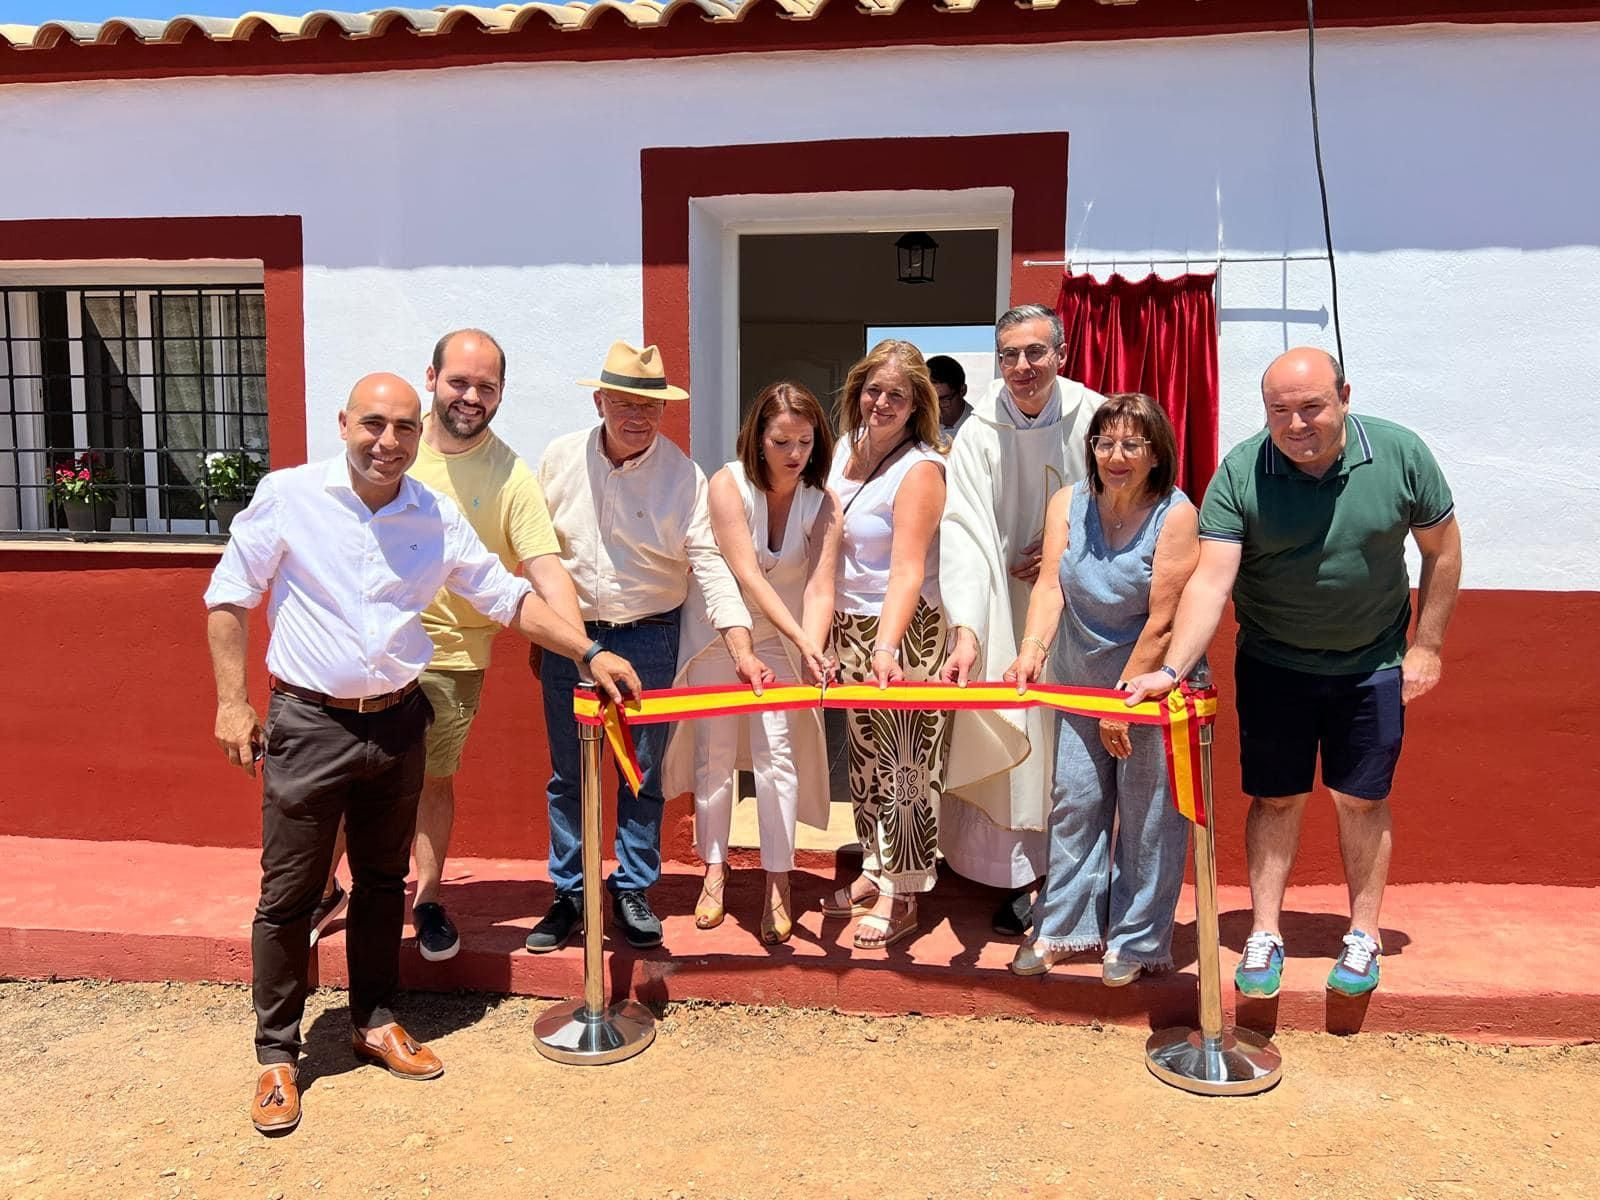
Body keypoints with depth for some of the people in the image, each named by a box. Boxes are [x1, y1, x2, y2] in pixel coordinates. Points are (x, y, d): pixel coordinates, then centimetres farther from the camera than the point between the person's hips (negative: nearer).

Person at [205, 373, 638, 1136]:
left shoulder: (439, 520, 0)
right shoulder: (288, 496, -7)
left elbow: (510, 599, 5)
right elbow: (229, 597, -2)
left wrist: (591, 654, -2)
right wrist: (232, 701, -6)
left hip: (397, 723, 3)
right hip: (309, 723, -3)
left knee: (383, 881, 15)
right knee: (288, 893, 4)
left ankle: (373, 1022, 33)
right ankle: (276, 1056, 21)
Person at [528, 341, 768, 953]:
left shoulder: (683, 476, -9)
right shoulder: (560, 457, -2)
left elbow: (710, 564, -14)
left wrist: (741, 650, -25)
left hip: (647, 638, -2)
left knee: (642, 774, 7)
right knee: (568, 774, 10)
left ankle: (633, 889, 24)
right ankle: (570, 892, 24)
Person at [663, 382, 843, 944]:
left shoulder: (823, 503, -15)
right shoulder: (728, 485, -22)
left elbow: (819, 587, -25)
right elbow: (748, 577, -30)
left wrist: (811, 648, -44)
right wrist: (801, 641, -40)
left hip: (781, 637, 1)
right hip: (716, 627, -1)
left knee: (777, 751, -6)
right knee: (714, 751, 5)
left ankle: (777, 886, 6)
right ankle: (714, 872, 22)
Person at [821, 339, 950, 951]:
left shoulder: (920, 469, -14)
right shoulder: (847, 448, 8)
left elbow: (907, 569, -23)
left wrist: (885, 645, -35)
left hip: (902, 632, -7)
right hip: (847, 627, 7)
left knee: (903, 761, 1)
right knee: (863, 756, 15)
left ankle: (903, 897, 13)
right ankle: (875, 871, 30)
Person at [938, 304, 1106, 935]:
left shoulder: (1094, 418, -6)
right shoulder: (979, 434, -9)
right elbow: (965, 534, -19)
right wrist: (965, 632, -30)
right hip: (1005, 613, -1)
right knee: (1012, 739, 1)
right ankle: (1020, 877, 15)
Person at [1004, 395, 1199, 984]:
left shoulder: (1176, 516, -18)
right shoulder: (1068, 504, -4)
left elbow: (1161, 624, -19)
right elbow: (1051, 584, -14)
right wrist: (1032, 648, -31)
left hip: (1150, 683, -4)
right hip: (1081, 679, 4)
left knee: (1145, 814, 4)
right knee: (1073, 801, 10)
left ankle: (1135, 940, 21)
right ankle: (1061, 927, 24)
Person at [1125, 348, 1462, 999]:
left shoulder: (1400, 454, -13)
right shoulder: (1239, 473, -18)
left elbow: (1442, 550, 0)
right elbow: (1211, 580, -25)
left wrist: (1426, 647, 0)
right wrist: (1171, 668, -37)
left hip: (1372, 664, 1)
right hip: (1273, 664, -1)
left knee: (1362, 799, 9)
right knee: (1276, 798, 7)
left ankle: (1363, 935, 28)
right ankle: (1265, 936, 22)